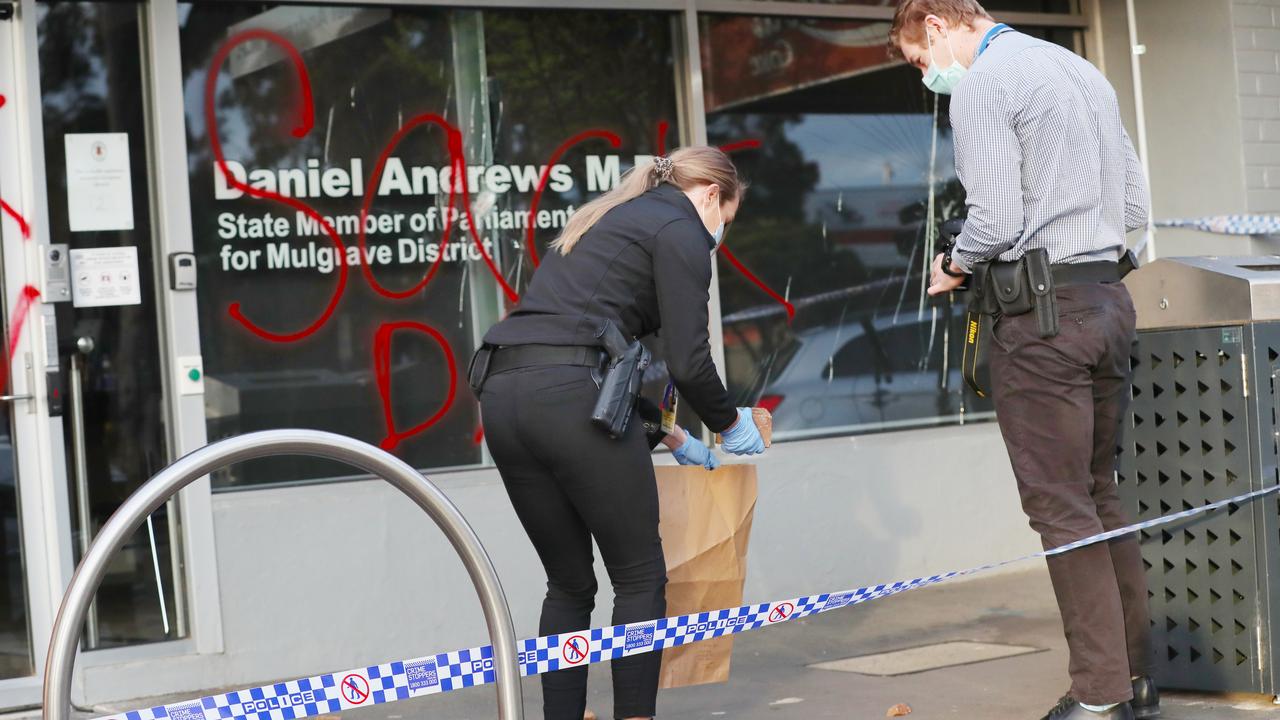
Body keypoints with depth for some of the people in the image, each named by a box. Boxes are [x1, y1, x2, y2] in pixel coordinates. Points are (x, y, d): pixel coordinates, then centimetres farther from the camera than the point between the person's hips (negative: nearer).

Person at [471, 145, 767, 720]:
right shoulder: (680, 230, 5)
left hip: (502, 393, 8)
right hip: (571, 397, -8)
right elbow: (687, 361, -4)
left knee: (570, 583, 17)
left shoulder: (606, 221, 30)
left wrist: (671, 437, 36)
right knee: (640, 578, 6)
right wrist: (730, 423, 14)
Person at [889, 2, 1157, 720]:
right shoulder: (1085, 71, 19)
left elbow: (996, 219, -15)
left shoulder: (982, 83, -8)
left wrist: (954, 265, 3)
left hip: (1044, 309, -8)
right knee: (1100, 493, 14)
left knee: (1060, 504, -5)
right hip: (1109, 296, 8)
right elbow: (1136, 207, 18)